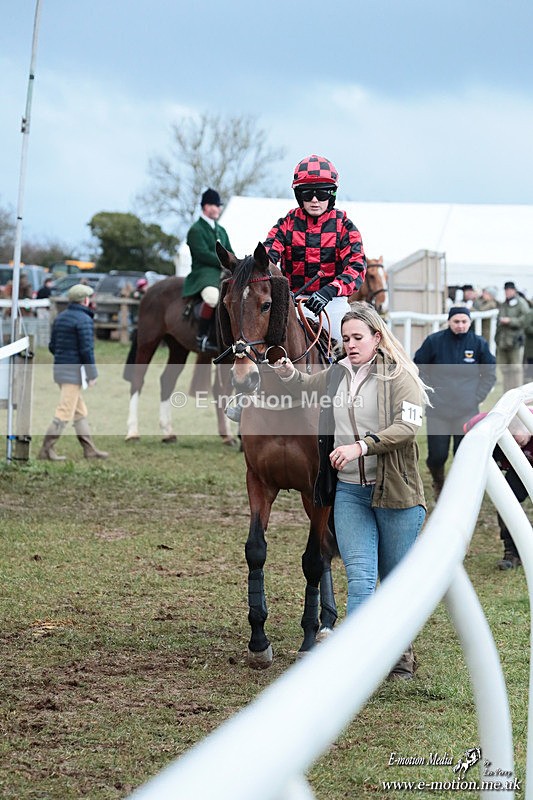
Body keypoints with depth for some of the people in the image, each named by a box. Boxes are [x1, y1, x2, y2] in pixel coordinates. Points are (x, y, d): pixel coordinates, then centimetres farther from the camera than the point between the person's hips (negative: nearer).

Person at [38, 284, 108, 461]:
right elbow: (86, 349, -18)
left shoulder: (60, 317, 12)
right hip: (74, 370, -9)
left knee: (80, 411, 14)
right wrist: (92, 375, -13)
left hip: (60, 367, 9)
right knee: (65, 412, -6)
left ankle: (89, 449, 18)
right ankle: (46, 449, -6)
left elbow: (52, 346, 14)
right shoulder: (84, 320, -14)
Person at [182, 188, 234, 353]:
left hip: (223, 273, 8)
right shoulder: (196, 230, -2)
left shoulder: (221, 231, 23)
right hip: (203, 273, -8)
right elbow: (204, 254, -14)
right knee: (213, 296, -40)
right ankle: (202, 336, -27)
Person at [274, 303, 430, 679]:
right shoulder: (337, 374, 11)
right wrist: (288, 373, 8)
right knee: (360, 577, -9)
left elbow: (408, 426, -19)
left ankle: (401, 653, 29)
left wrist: (360, 446, -27)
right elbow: (305, 385, 31)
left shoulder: (399, 376, -7)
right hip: (349, 492, 4)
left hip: (395, 491, -4)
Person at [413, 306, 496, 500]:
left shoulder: (479, 344, 0)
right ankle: (438, 483, 32)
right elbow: (419, 368, 7)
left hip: (467, 411, 1)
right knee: (437, 456, 0)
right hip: (438, 411, 0)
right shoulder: (434, 341, -3)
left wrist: (477, 396, 1)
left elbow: (490, 374, 11)